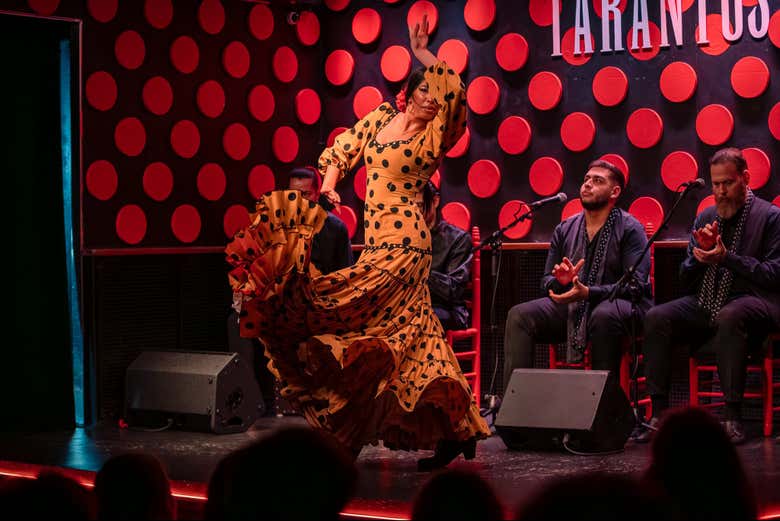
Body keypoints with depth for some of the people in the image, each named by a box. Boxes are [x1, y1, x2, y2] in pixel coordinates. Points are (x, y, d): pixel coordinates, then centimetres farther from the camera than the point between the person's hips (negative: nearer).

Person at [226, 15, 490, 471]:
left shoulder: (432, 138, -5)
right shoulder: (382, 117, 12)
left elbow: (456, 96, -23)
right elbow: (341, 149, 24)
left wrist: (425, 54, -22)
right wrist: (329, 184, 10)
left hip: (403, 244, -7)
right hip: (377, 244, 7)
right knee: (413, 338, 7)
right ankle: (454, 432, 10)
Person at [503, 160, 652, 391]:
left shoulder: (630, 229, -4)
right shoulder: (565, 229, 13)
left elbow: (637, 285, -15)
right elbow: (547, 281, 15)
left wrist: (588, 292, -26)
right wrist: (560, 281, -11)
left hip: (621, 305, -5)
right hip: (572, 310, 5)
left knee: (604, 315, -40)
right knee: (519, 316, -16)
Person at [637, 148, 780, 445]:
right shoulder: (705, 219, 18)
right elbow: (686, 282, 18)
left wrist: (727, 258, -16)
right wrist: (699, 256, -4)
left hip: (751, 301, -5)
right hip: (706, 303, 5)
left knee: (729, 317, -39)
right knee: (656, 318, -20)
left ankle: (733, 417, -34)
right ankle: (659, 414, -19)